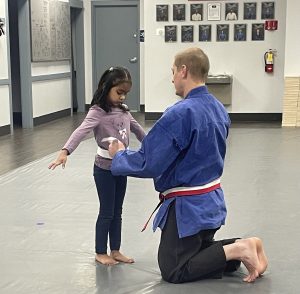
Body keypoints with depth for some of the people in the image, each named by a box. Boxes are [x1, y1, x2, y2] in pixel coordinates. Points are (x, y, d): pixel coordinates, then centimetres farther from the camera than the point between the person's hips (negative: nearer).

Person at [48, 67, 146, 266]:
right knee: (106, 212, 4)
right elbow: (81, 131, -33)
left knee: (117, 212, 14)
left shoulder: (123, 111, 5)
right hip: (105, 169, -6)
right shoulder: (97, 112, -17)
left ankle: (115, 251, 26)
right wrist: (65, 152, -47)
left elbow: (137, 129, 21)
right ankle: (100, 253, 19)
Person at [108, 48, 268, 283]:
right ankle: (244, 247, 7)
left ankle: (235, 250, -6)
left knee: (173, 271, 5)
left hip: (188, 206, -9)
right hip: (211, 199, 9)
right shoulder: (219, 109, 3)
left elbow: (148, 164, -23)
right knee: (198, 251, 27)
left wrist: (119, 155, -4)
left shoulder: (180, 114, -25)